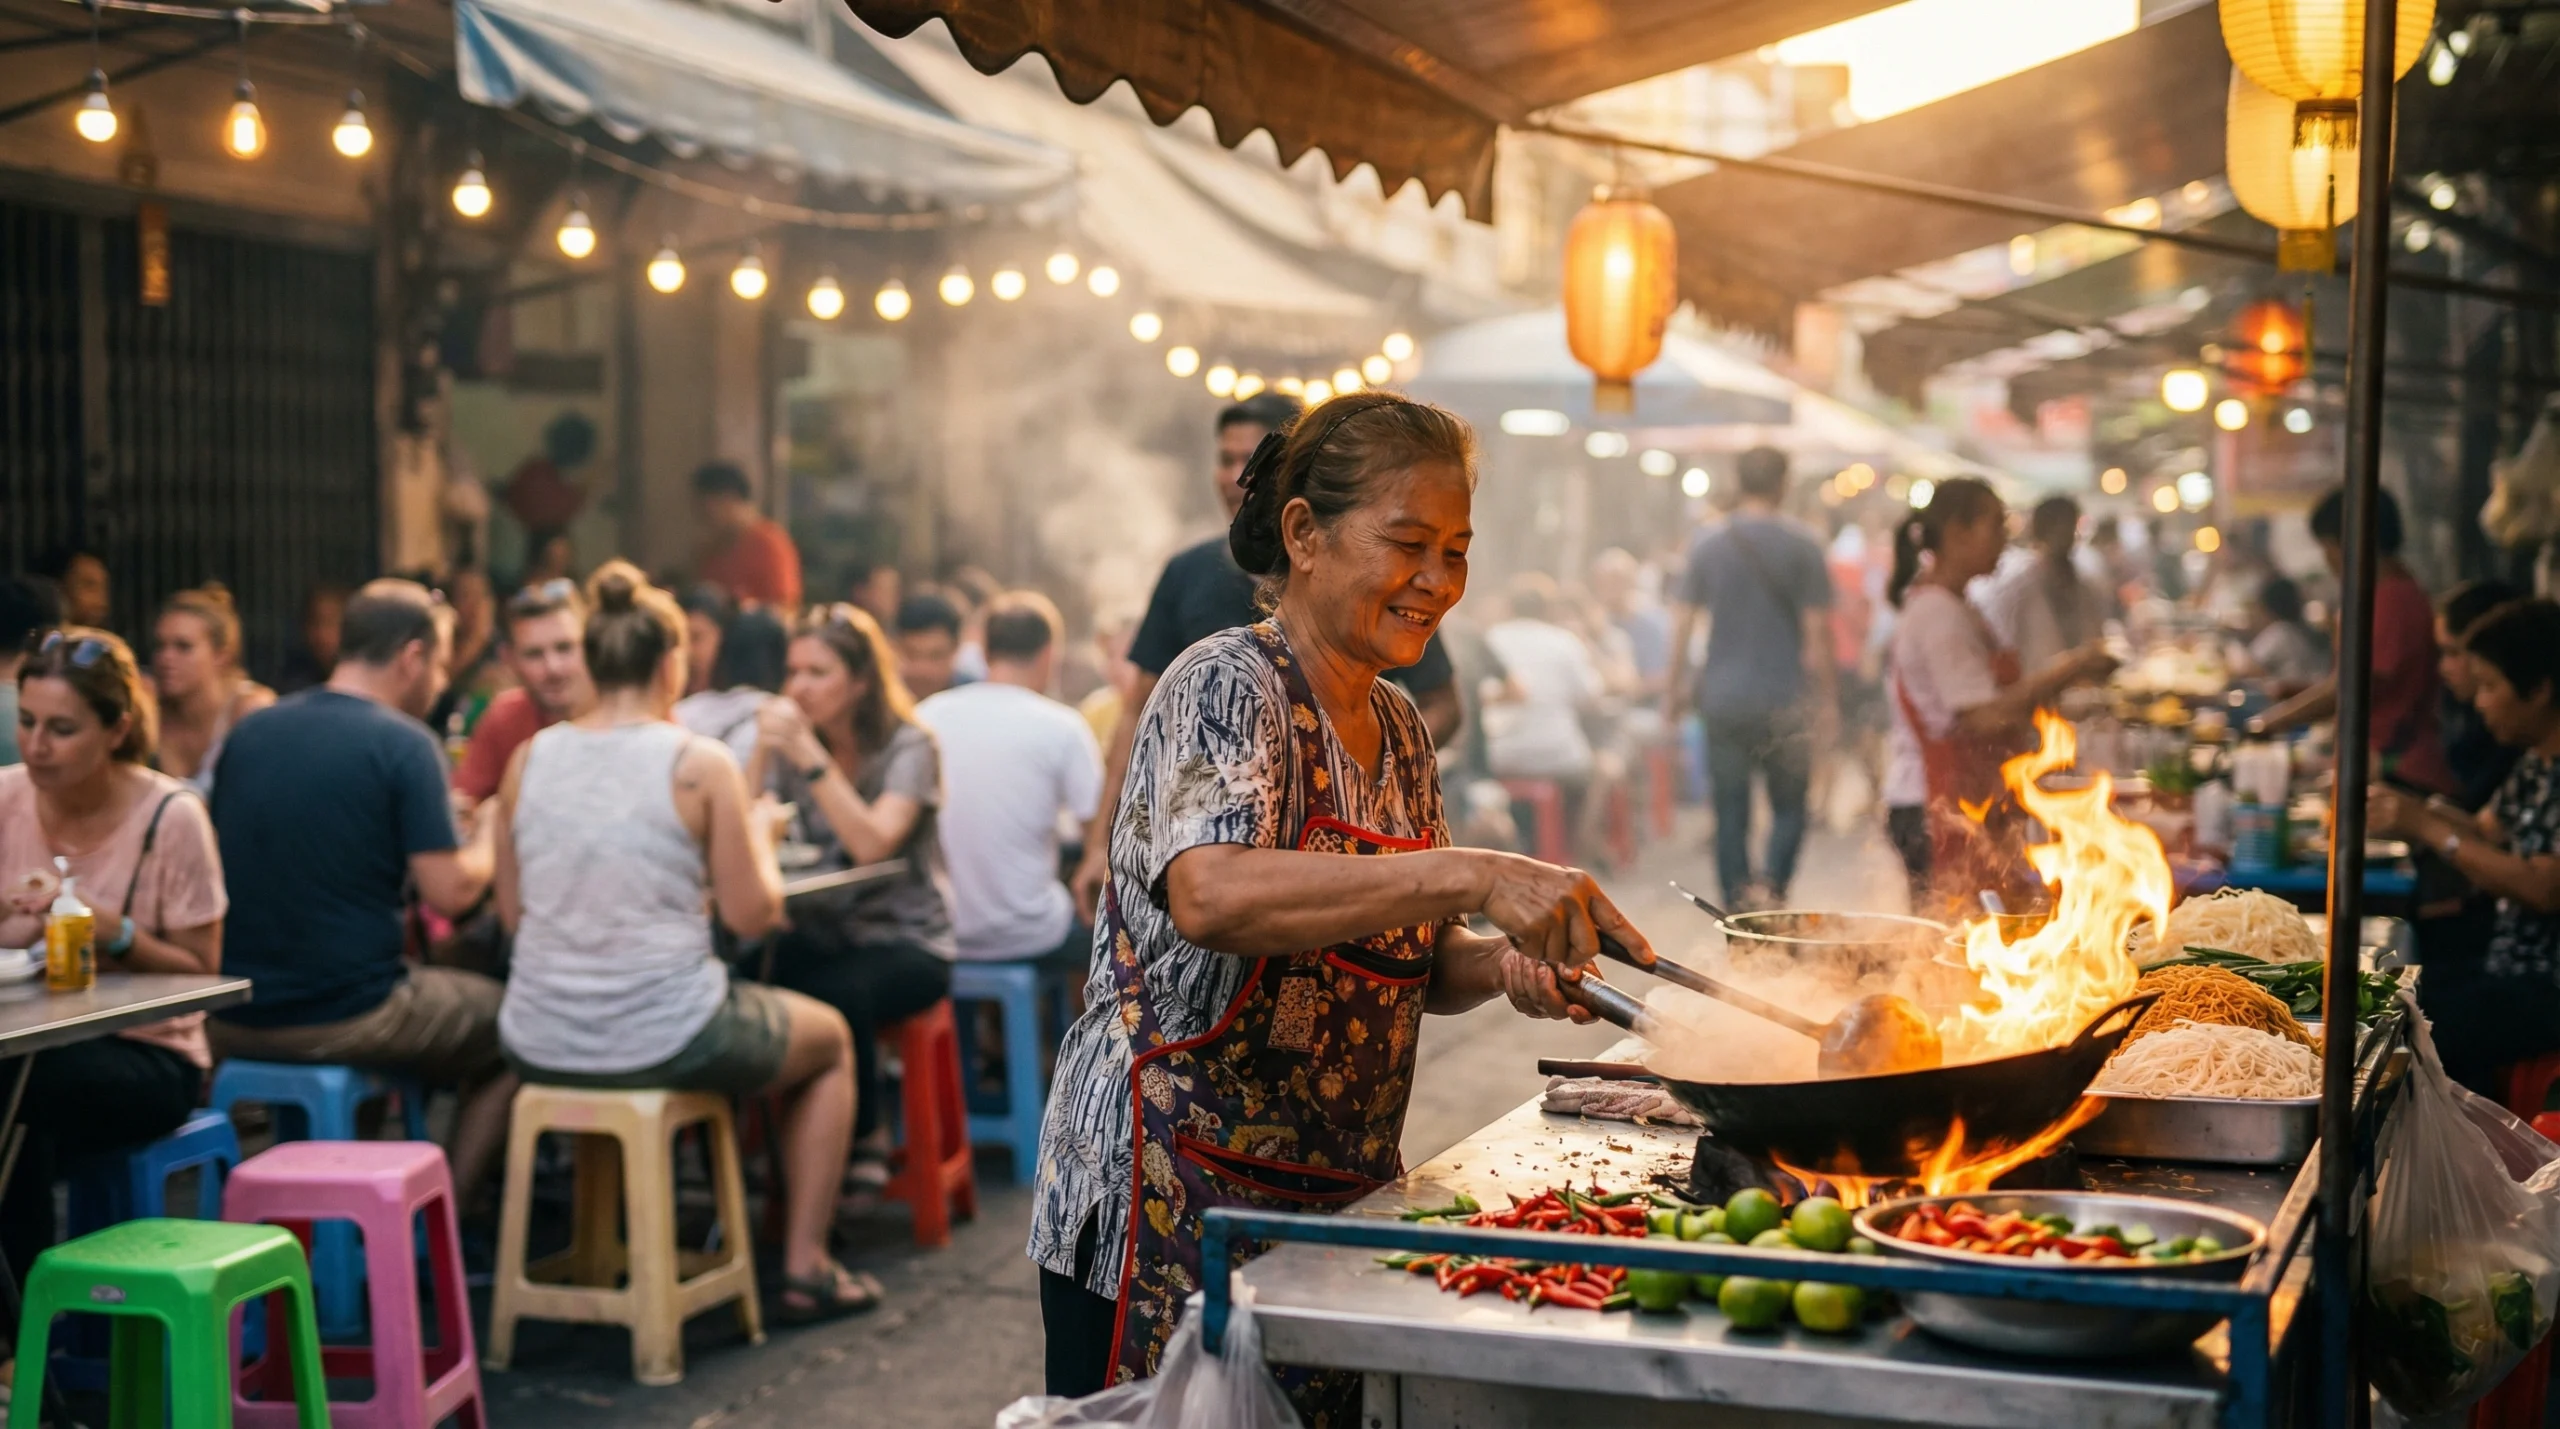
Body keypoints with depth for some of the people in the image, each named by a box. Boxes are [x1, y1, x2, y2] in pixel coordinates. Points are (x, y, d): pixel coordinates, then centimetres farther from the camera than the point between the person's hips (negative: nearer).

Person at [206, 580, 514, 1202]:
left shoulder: (250, 731, 6)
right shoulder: (404, 744, -12)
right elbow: (451, 892, -17)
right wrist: (486, 834, 4)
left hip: (234, 1023, 7)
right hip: (346, 1020, -7)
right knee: (503, 1018, 17)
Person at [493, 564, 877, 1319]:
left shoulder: (529, 758, 1)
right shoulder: (699, 762, -12)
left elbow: (512, 912, 10)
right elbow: (752, 915, -8)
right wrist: (759, 837, 11)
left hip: (539, 1046, 5)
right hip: (666, 1041, -5)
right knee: (830, 1037, 25)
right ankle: (805, 1267, 22)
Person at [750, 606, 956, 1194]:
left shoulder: (908, 747, -7)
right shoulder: (789, 745, 6)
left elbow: (872, 845, -23)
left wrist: (811, 756, -26)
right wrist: (762, 752, -16)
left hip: (904, 940, -3)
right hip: (817, 934, 4)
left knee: (834, 994, -35)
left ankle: (864, 1140, -8)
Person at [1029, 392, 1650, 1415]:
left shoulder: (1400, 730, 12)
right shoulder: (1229, 686, -13)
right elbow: (1209, 896, -32)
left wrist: (1504, 965, -5)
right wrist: (1469, 874, -37)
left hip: (1334, 1204, 8)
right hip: (1175, 1204, -8)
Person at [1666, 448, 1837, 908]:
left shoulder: (1707, 544, 2)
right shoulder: (1800, 547, -5)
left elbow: (1684, 624, 2)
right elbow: (1816, 633, -6)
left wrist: (1677, 688, 12)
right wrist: (1828, 701, 1)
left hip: (1724, 699, 2)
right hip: (1785, 702, -2)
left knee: (1731, 813, 9)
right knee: (1788, 806, 9)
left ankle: (1739, 911, 10)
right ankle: (1770, 884, -15)